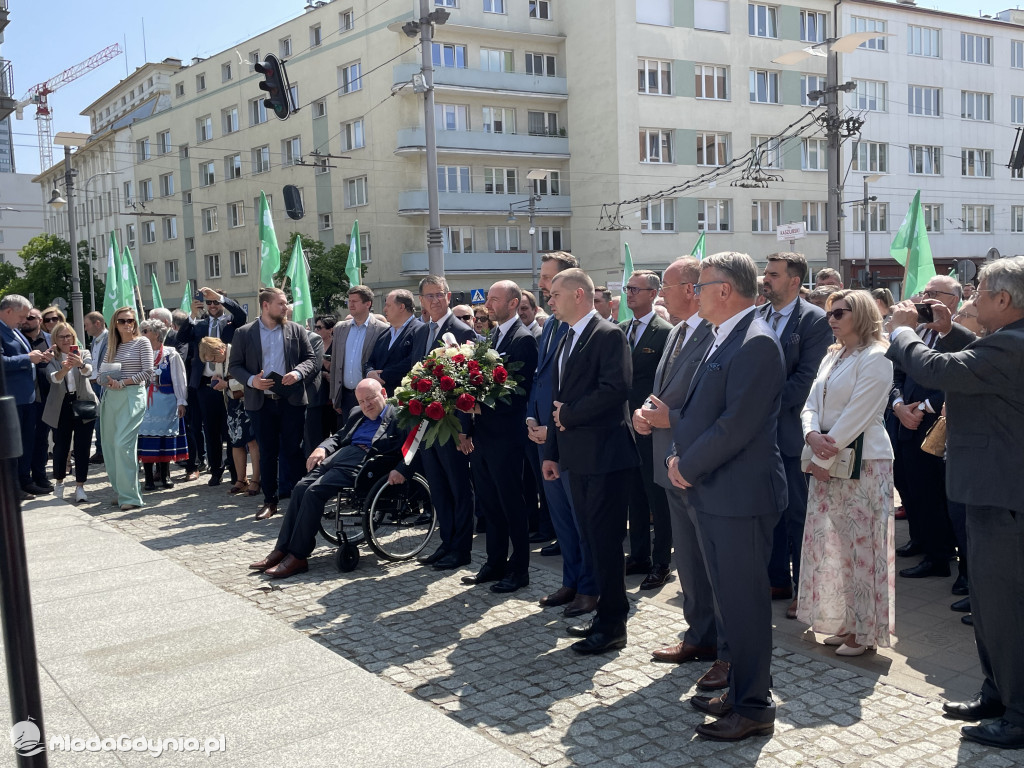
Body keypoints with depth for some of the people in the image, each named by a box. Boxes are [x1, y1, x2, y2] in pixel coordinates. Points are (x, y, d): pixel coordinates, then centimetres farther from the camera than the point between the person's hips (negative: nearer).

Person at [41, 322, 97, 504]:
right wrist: (64, 369, -40)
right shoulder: (52, 358, 2)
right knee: (61, 446, 6)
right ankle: (59, 482, 27)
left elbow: (89, 371, -18)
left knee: (82, 446, -2)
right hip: (61, 407, 0)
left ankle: (80, 486, 6)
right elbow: (53, 378, -19)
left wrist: (80, 364, -41)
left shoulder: (83, 354, 4)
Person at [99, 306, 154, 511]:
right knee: (110, 445, 6)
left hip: (132, 396, -6)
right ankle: (119, 492, 17)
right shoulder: (113, 346, 17)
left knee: (123, 443, -15)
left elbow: (148, 372, -7)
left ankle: (130, 496, -12)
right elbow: (102, 374, 18)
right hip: (111, 397, 6)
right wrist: (108, 381, -5)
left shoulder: (142, 342, 1)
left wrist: (122, 382, -12)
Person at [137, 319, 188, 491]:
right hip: (145, 401, 2)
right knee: (146, 437, -1)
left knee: (165, 437, 5)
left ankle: (165, 475, 17)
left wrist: (181, 401, -2)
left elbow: (179, 379, 1)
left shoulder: (171, 354, 0)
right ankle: (149, 478, 6)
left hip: (166, 401, -2)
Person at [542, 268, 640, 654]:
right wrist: (551, 452, 15)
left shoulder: (609, 335, -11)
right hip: (577, 457, 9)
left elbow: (615, 388, -23)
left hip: (604, 455, -9)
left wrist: (569, 414, -13)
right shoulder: (567, 340, 17)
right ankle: (605, 614, 26)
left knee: (605, 540, -3)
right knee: (591, 539, 14)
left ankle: (612, 626, 8)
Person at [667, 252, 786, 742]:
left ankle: (753, 708, 15)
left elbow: (736, 425, -23)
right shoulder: (724, 339, 13)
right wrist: (680, 455, 4)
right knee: (727, 596, 20)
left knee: (745, 601, 1)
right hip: (713, 492, 10)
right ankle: (734, 685, 35)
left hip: (741, 495, -10)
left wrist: (688, 465, -12)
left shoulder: (756, 343, -18)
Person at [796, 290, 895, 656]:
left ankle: (864, 630, 10)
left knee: (861, 545, -1)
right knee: (829, 542, 10)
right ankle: (843, 622, 23)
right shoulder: (832, 356, 14)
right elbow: (812, 404, 10)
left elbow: (855, 416, -16)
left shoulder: (874, 358, -10)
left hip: (862, 462, -8)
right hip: (826, 462, 8)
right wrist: (812, 436, -11)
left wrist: (824, 459, -14)